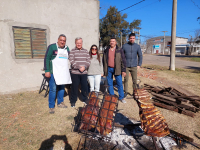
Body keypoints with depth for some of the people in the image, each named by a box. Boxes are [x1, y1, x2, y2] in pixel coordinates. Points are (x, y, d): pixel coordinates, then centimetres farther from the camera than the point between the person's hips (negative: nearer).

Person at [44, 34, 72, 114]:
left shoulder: (67, 48, 13)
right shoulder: (52, 47, -4)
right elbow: (47, 58, -7)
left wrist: (68, 70, 13)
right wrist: (47, 70, -13)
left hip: (63, 73, 6)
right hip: (54, 72, -6)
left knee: (62, 88, 15)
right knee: (53, 89, -3)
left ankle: (60, 103, 30)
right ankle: (51, 106, 8)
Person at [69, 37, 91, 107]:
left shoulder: (86, 51, 12)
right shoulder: (72, 51, 2)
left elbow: (88, 60, 5)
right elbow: (71, 61, -9)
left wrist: (84, 67, -11)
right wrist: (79, 67, -16)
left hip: (84, 72, 3)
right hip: (75, 72, -2)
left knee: (85, 86, 9)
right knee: (74, 87, 4)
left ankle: (85, 99, 28)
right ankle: (73, 101, 19)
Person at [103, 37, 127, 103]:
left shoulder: (119, 50, 1)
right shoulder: (106, 51, 8)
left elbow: (123, 60, -1)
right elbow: (104, 61, 12)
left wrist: (123, 70, -7)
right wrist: (104, 70, 9)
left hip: (117, 69, -2)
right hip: (108, 69, 2)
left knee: (120, 84, 0)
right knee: (109, 84, 8)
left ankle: (121, 97, 14)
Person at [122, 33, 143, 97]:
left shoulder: (137, 46, 1)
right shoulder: (124, 46, -1)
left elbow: (140, 56, 7)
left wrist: (139, 65, 0)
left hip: (134, 66, 1)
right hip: (126, 66, -1)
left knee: (134, 80, 5)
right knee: (126, 80, 5)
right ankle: (126, 92, 20)